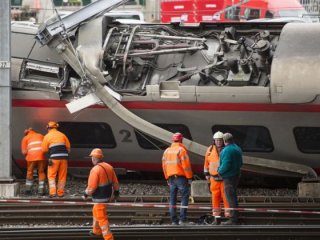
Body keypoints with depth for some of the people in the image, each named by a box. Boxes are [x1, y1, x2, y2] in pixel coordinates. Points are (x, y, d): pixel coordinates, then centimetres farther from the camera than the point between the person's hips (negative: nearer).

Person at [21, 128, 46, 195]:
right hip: (41, 156, 1)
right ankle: (41, 190, 5)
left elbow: (24, 152, 7)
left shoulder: (25, 138, 15)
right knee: (41, 172, 12)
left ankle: (28, 189, 17)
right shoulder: (41, 136, 23)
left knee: (30, 172, 16)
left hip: (31, 156, -1)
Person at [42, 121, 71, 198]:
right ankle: (60, 193, 11)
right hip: (64, 157, 3)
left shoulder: (47, 136, 4)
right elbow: (68, 146, 12)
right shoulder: (62, 135, 11)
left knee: (51, 176, 4)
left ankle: (52, 192, -10)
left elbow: (44, 149, 5)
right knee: (62, 176, 10)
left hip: (54, 157, -3)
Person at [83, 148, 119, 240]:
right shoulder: (109, 167, 0)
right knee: (96, 212, 29)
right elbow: (115, 182, 9)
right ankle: (96, 230, 46)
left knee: (102, 218, -1)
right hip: (107, 196, 9)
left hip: (100, 198, -9)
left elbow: (91, 187, -24)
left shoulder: (95, 170, -24)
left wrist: (85, 194, -6)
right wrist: (116, 192, 23)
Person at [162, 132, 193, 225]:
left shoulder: (167, 151, 12)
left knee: (172, 198, 8)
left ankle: (174, 220, 7)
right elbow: (186, 165, -13)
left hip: (171, 177, 7)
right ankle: (182, 219, -12)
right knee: (184, 196, -4)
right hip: (181, 177, -7)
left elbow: (164, 165, 15)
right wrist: (189, 178, -8)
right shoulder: (181, 150, -9)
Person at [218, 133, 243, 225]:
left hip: (229, 177, -10)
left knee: (230, 197, -6)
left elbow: (226, 165, -26)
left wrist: (220, 171, -9)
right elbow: (240, 163, 18)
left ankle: (233, 219, -6)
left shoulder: (227, 150, -20)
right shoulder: (237, 148, 11)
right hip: (236, 175, 10)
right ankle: (235, 218, 23)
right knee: (233, 196, 18)